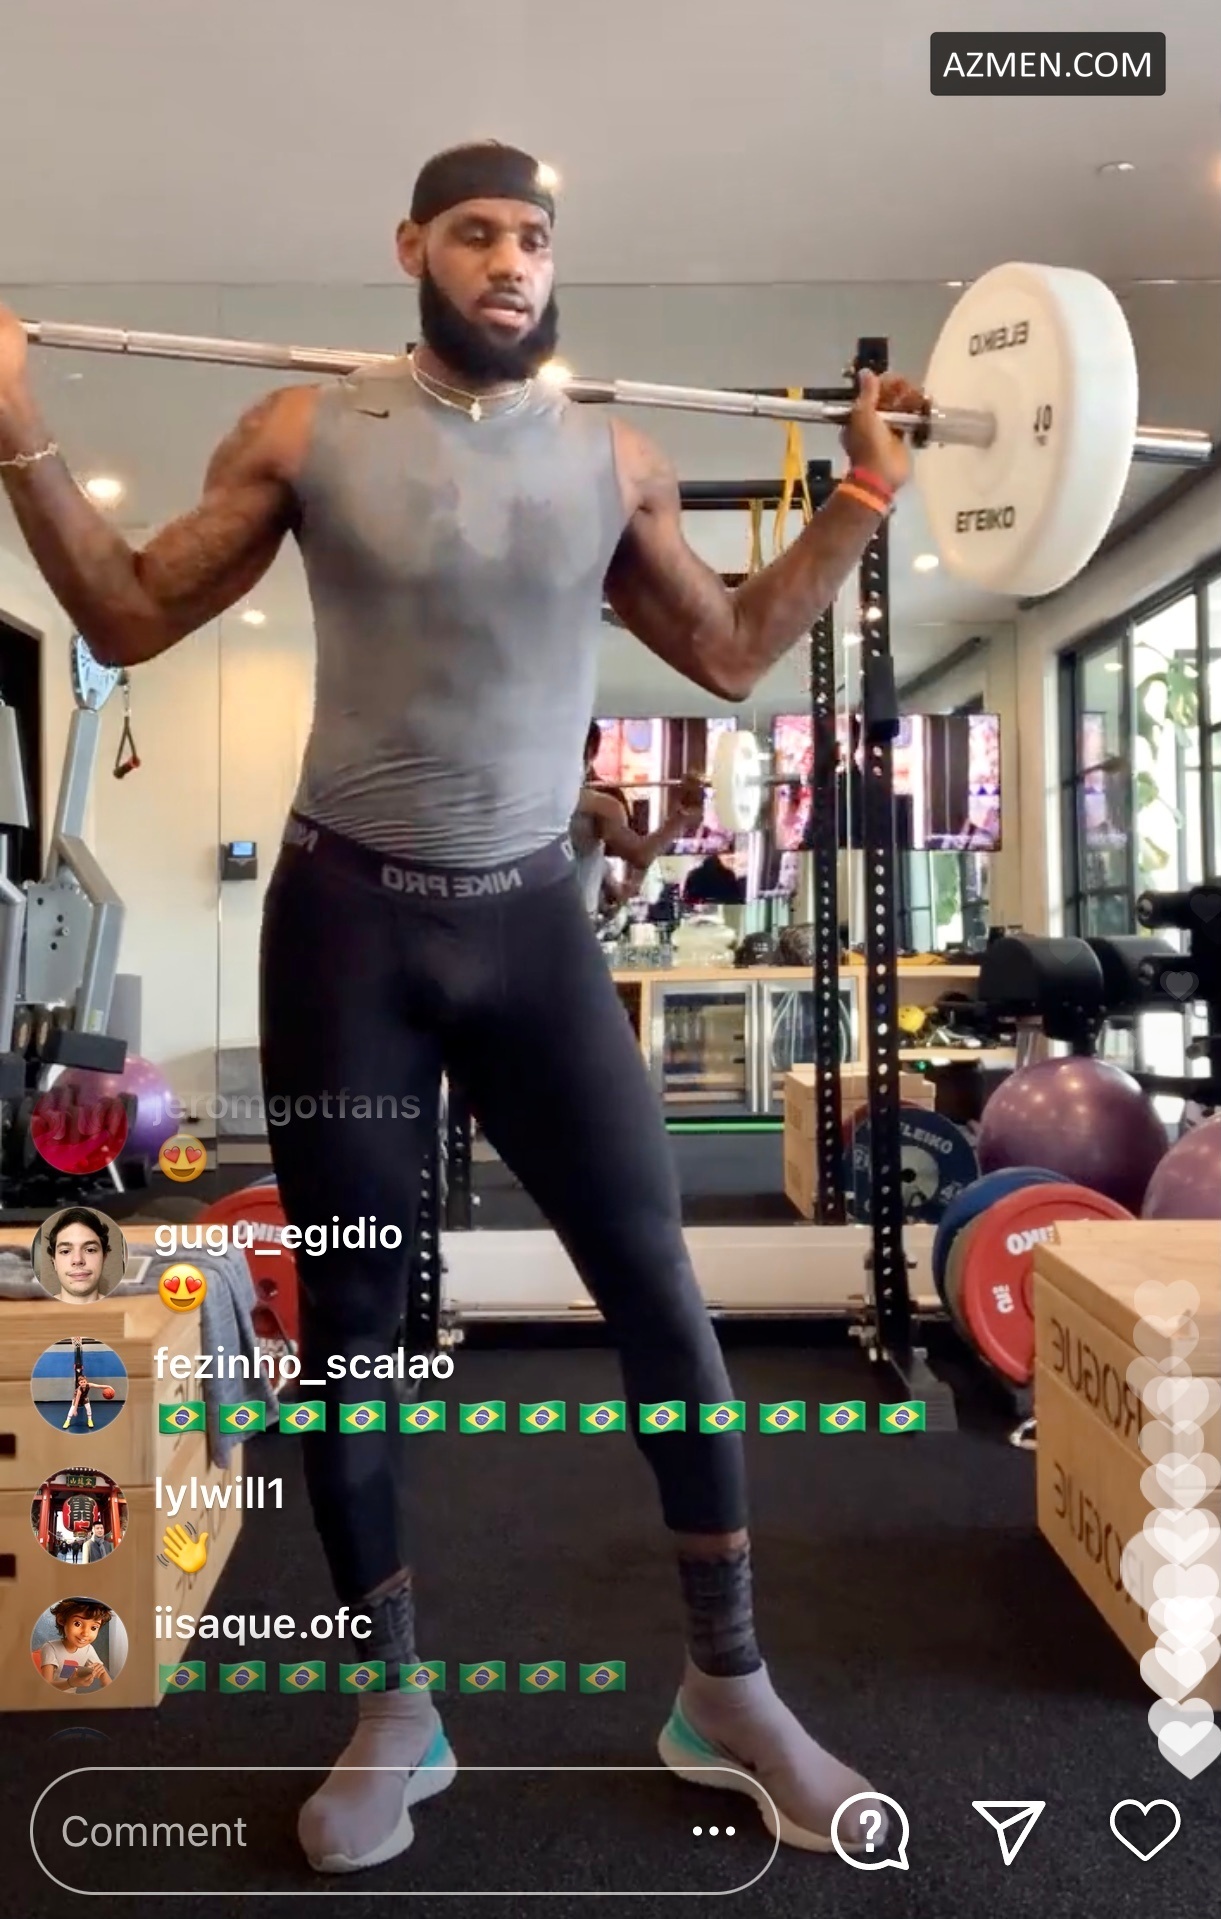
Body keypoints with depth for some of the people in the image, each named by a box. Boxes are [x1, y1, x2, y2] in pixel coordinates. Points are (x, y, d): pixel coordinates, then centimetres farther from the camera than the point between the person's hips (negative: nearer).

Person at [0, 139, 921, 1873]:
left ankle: (728, 1689, 22)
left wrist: (866, 495, 11)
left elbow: (734, 655, 15)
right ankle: (396, 1711, 27)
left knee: (664, 1301, 1)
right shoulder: (306, 432, 1)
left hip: (534, 923, 2)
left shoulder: (616, 461, 6)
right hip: (348, 920, -1)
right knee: (347, 1325, 6)